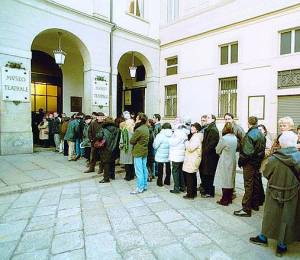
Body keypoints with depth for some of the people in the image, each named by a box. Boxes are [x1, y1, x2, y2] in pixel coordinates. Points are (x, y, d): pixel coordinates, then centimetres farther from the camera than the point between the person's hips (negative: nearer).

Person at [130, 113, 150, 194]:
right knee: (144, 169, 16)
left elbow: (132, 141, -15)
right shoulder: (146, 128, 5)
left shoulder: (139, 130, -22)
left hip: (138, 152, -8)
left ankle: (140, 188, 8)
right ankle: (145, 185, 26)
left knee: (139, 170, 0)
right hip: (145, 151, 9)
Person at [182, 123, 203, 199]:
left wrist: (186, 142, -9)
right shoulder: (195, 136, 15)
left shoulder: (196, 138, -17)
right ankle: (194, 192, 28)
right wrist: (188, 143, 6)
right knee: (193, 176, 17)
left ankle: (190, 194, 4)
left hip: (191, 161, -11)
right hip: (192, 160, 11)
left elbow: (190, 148, -24)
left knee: (189, 177, -4)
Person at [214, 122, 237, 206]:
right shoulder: (235, 138, 2)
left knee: (225, 181, 3)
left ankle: (225, 200, 11)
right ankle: (229, 199, 27)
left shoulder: (224, 138, -18)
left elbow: (217, 150, -8)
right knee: (230, 180, 15)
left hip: (225, 163, -7)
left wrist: (221, 153, 12)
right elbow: (235, 149, 11)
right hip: (233, 161, 7)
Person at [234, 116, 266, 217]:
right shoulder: (261, 134, 7)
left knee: (248, 186, -3)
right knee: (257, 184, 18)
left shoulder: (249, 135, -21)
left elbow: (247, 152, -24)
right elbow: (263, 149, 11)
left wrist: (240, 161, -12)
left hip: (250, 164, -9)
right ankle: (255, 204, 32)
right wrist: (260, 159, 16)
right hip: (258, 163, 9)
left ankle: (246, 209, 4)